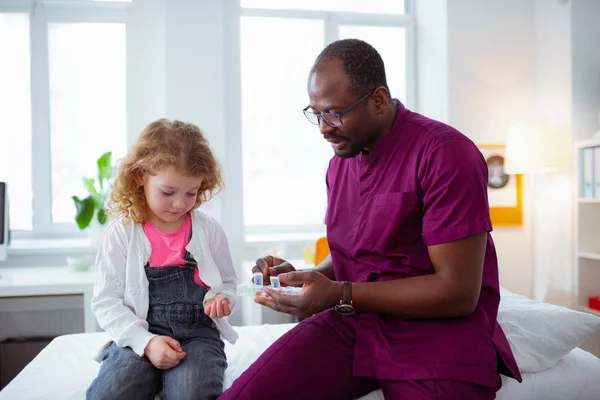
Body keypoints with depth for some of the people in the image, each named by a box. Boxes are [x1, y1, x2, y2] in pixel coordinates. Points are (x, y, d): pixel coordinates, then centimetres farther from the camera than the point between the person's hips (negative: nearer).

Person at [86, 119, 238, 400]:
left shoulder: (209, 230, 4)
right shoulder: (121, 233, 0)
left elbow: (227, 282, 16)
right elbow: (106, 301, -2)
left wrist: (222, 298, -9)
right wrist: (146, 342, -15)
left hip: (197, 332, 1)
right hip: (141, 334, 0)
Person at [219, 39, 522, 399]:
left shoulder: (445, 153, -13)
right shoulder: (340, 161, 12)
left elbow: (458, 292, -17)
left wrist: (340, 295, -18)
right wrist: (303, 278, 1)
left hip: (440, 334, -4)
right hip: (351, 322, 5)